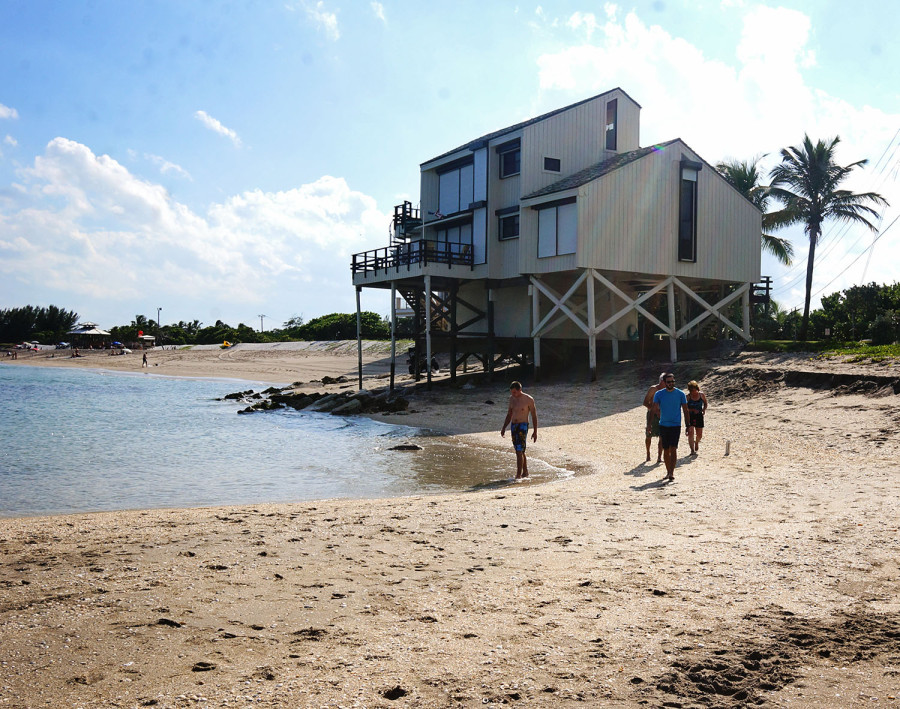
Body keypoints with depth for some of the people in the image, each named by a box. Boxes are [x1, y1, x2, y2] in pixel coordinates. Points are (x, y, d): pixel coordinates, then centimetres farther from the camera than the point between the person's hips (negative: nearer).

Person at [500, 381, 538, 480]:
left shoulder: (529, 400, -9)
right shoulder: (512, 398, 9)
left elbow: (534, 416, -4)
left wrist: (535, 431, -6)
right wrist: (504, 428, 13)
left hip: (523, 426, -7)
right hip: (513, 426, 7)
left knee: (519, 451, -14)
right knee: (520, 452, 13)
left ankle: (518, 475, -15)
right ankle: (525, 473, 24)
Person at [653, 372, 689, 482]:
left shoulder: (680, 394, 1)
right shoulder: (659, 394, 2)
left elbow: (685, 410, 4)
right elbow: (655, 409, -1)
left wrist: (687, 426, 2)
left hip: (676, 425, -2)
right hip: (663, 425, 2)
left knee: (673, 448, -13)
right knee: (666, 450, 8)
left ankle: (672, 472, -15)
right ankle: (668, 472, 20)